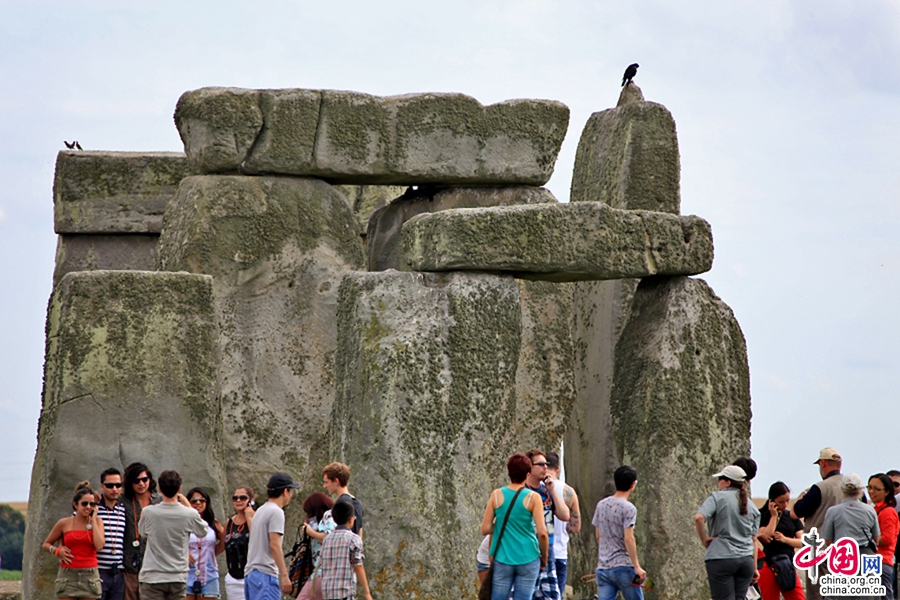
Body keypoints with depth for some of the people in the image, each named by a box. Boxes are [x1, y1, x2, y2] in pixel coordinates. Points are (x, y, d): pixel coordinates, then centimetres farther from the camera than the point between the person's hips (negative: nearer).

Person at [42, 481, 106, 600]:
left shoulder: (96, 522, 5)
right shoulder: (64, 523, 4)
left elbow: (99, 545, -13)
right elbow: (46, 544, 15)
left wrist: (93, 520, -7)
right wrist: (57, 551, -6)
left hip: (89, 576, 0)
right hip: (68, 575, 0)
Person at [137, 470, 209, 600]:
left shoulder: (148, 512, -9)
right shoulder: (189, 514, -8)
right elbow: (203, 531, 13)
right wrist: (188, 506, 16)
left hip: (153, 577, -1)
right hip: (178, 577, 1)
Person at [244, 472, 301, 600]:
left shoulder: (260, 511, 20)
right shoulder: (276, 512, -9)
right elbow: (274, 545, -18)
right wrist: (284, 575, -18)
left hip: (250, 572, 10)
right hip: (266, 574, -10)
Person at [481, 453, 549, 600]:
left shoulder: (497, 495, -1)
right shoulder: (533, 497, -6)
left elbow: (485, 530, -2)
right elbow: (542, 532, -10)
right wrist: (544, 557, 5)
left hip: (502, 559, 1)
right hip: (528, 559, -1)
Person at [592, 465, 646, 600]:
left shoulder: (601, 505, 10)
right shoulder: (628, 508, -11)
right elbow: (628, 539, -17)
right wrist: (637, 566, -15)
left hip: (602, 568, 5)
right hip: (623, 568, -5)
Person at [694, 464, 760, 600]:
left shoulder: (717, 498, -2)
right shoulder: (751, 506, 15)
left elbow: (699, 518, -19)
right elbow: (753, 540, 14)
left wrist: (704, 539, -5)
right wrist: (754, 568, 15)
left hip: (721, 557, -5)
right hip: (746, 559, 5)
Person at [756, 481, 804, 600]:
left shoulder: (792, 516, 11)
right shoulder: (764, 515, -1)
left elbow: (801, 542, 6)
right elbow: (766, 538, -15)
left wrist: (785, 539, -12)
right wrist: (774, 516, -10)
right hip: (768, 565, -3)